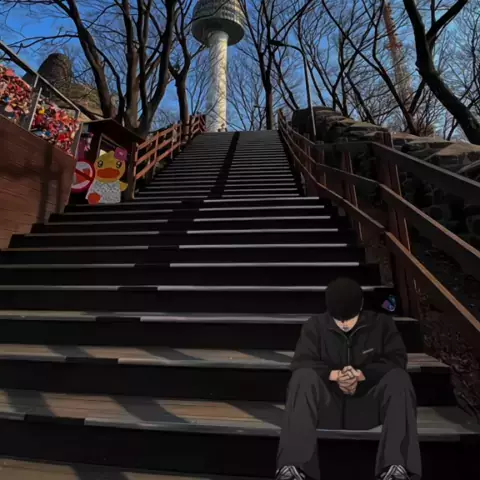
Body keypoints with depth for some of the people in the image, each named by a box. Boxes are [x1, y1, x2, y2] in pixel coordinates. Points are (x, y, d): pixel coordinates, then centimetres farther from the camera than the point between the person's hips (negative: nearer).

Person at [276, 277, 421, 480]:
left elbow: (397, 360, -8)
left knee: (398, 378, -25)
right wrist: (333, 374, -26)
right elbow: (300, 362, -9)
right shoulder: (315, 325, -1)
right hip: (327, 406, 0)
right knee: (303, 377, -31)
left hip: (368, 406, 1)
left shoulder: (382, 323, 2)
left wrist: (362, 374, -23)